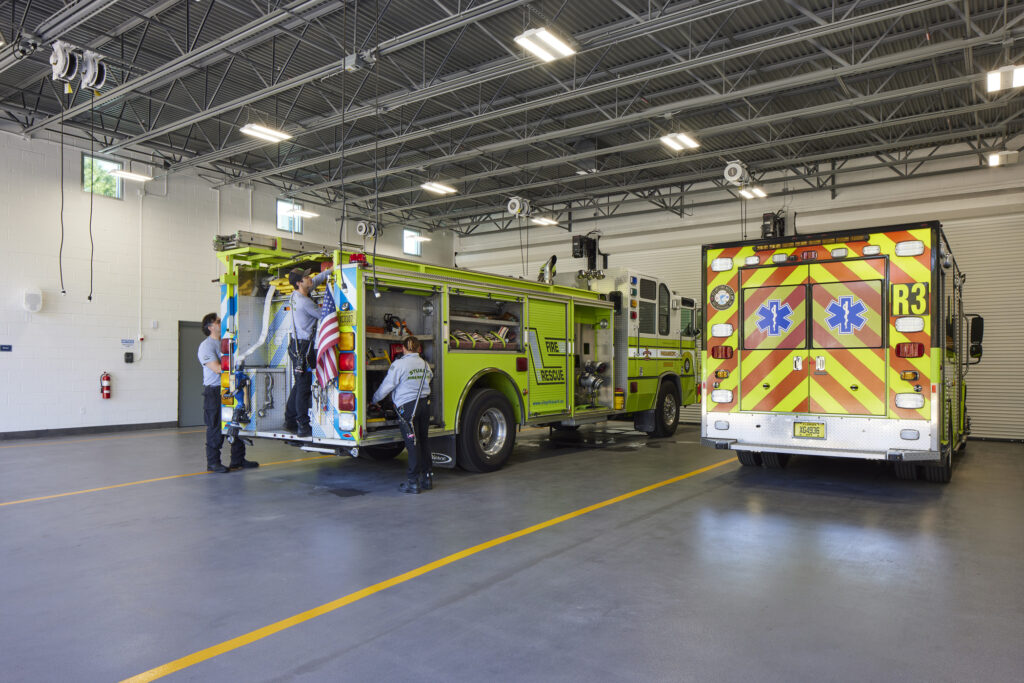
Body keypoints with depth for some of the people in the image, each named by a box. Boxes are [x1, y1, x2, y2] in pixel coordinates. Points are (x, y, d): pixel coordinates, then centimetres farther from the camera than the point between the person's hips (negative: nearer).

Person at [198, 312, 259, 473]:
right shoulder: (206, 345, -8)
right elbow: (218, 369, -18)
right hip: (214, 391, -8)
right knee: (216, 429, -3)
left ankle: (238, 460, 18)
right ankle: (213, 462, 6)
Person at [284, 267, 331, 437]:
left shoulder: (295, 295, 9)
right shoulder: (305, 302, -18)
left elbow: (316, 280, 20)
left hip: (297, 344, 10)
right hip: (303, 346, -10)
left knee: (299, 385, 18)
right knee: (304, 387, -6)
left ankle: (290, 420, 26)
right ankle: (303, 427, -3)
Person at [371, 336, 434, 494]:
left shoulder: (399, 364, -8)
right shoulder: (425, 364, 9)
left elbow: (387, 386, -4)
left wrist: (374, 399, 13)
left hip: (407, 407, -5)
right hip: (424, 405, 5)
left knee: (412, 444, -3)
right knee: (423, 442, 14)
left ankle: (413, 482, 2)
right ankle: (428, 478, 19)